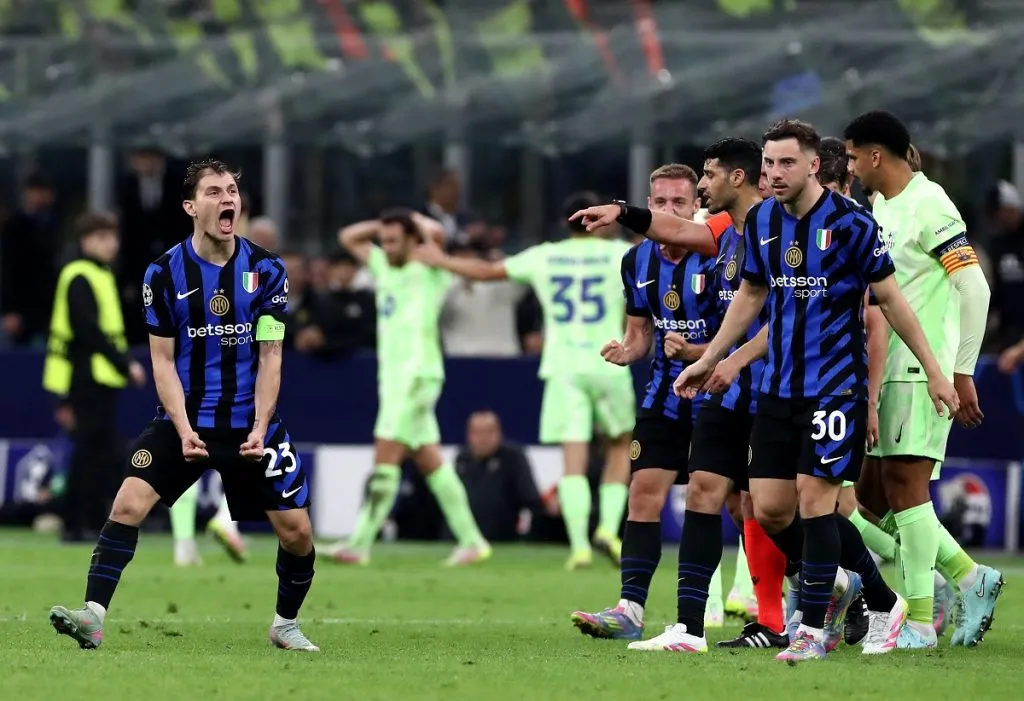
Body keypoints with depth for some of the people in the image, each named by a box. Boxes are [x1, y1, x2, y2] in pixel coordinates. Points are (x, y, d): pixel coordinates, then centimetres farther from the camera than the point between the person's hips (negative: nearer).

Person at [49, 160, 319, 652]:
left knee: (296, 530, -1)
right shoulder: (164, 274, -5)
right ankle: (93, 616, -23)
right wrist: (183, 429, -15)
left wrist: (259, 428, -13)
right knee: (129, 501, -21)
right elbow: (163, 361, -3)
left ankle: (286, 625, 24)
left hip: (250, 424, 1)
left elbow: (270, 357, -2)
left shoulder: (267, 270, -3)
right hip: (183, 420, -1)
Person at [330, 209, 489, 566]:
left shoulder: (428, 271, -6)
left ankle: (360, 544, -14)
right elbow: (348, 237, 25)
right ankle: (471, 540, 11)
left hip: (418, 376, -9)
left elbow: (436, 232, -24)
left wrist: (418, 219, -4)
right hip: (392, 376, 9)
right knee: (431, 463, 8)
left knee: (385, 459, -12)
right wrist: (383, 224, 13)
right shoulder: (384, 266, 16)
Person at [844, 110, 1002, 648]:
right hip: (885, 370, 9)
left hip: (923, 368, -9)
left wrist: (961, 371, -15)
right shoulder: (880, 205, 15)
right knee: (874, 492, 6)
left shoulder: (928, 205, -12)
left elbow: (975, 288, -15)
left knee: (904, 482, -10)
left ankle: (920, 622, -6)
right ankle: (971, 578, 16)